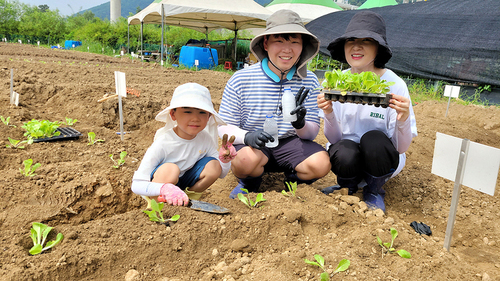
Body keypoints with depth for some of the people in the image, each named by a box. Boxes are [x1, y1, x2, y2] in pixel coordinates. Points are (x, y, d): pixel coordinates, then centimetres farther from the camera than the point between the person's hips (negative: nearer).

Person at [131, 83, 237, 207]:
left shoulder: (205, 138, -13)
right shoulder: (163, 143, -28)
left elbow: (221, 174, 1)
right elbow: (136, 185, -28)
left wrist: (225, 160, -23)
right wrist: (165, 189, -47)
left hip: (183, 182, 5)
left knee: (214, 166, -16)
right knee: (171, 169, -35)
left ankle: (187, 198, 2)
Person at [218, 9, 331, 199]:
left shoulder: (309, 81, -4)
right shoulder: (240, 80, -11)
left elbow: (312, 133, -3)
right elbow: (224, 127, -8)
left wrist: (301, 125, -28)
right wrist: (246, 136, -31)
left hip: (290, 143, 2)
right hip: (251, 145, -2)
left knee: (321, 163, -25)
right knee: (246, 160, -35)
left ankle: (293, 178, 12)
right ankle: (249, 183, 3)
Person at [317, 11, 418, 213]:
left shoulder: (395, 84, -15)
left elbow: (401, 147, -14)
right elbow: (334, 139, -6)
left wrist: (403, 119, -34)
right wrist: (328, 114, -25)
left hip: (380, 159, -1)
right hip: (347, 157, 1)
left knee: (374, 140, -33)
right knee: (344, 153, -32)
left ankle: (374, 192, -1)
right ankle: (348, 186, 5)